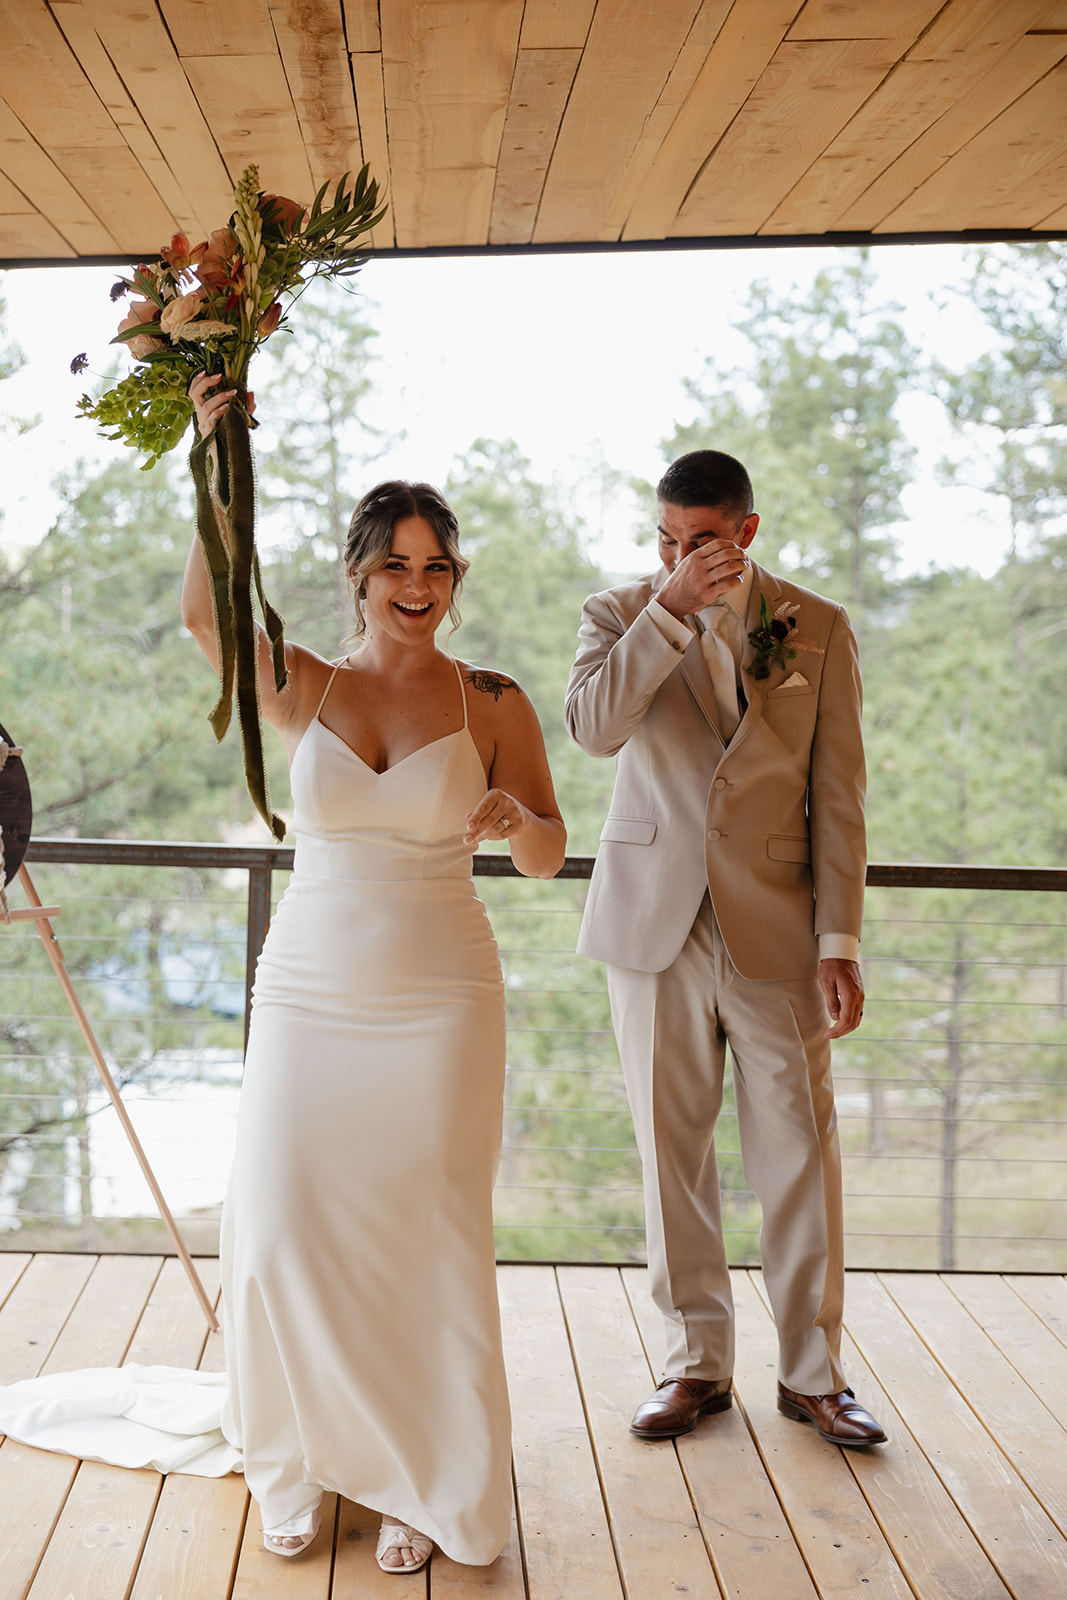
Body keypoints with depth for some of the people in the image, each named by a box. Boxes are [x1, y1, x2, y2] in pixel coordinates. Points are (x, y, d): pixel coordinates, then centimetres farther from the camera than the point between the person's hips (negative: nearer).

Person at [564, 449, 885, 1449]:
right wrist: (673, 607, -20)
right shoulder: (620, 614, 4)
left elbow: (837, 796, 1)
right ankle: (696, 1365, 21)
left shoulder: (817, 629, 2)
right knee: (673, 1153, 7)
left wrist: (839, 943, -5)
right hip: (654, 921, 1)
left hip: (774, 927, 0)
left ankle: (811, 1372, 18)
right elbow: (594, 727, -16)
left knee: (799, 1154, 3)